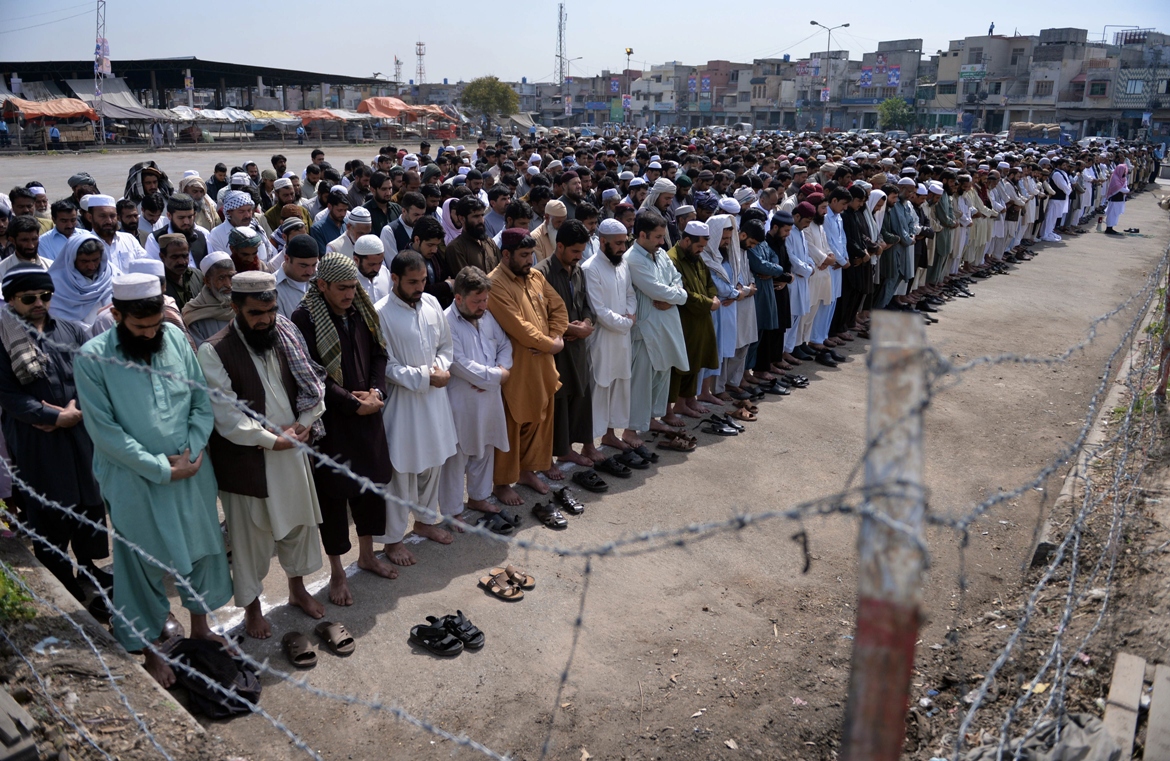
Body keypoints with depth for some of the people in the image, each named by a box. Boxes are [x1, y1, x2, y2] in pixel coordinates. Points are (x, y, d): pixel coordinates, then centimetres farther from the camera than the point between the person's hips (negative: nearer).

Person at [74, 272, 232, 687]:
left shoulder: (175, 337, -3)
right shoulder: (92, 358, -14)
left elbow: (202, 401, 0)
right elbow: (104, 430, -15)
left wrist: (192, 452, -12)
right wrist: (161, 468, -17)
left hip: (192, 472, 4)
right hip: (136, 482, -4)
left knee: (202, 549, 18)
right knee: (144, 566, 11)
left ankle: (199, 625, 42)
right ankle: (151, 649, 33)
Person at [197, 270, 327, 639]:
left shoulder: (286, 335, 0)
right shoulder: (215, 351, -15)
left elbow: (311, 384, 2)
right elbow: (226, 414, -19)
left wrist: (302, 424, -12)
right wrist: (271, 440, -17)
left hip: (294, 449, 5)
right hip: (248, 459, -5)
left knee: (299, 521, 20)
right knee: (251, 535, 10)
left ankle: (297, 588, 42)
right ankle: (252, 606, 31)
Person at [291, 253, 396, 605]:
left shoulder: (362, 310, 3)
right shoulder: (304, 318, -15)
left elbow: (378, 353, 8)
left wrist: (376, 391, -9)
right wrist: (352, 403, -18)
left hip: (368, 413, 6)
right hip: (330, 420, -5)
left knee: (372, 482, 16)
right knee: (333, 493, 7)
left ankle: (367, 554, 37)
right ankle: (337, 572, 23)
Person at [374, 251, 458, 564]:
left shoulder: (431, 303, 2)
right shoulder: (381, 314, -16)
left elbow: (445, 344, 10)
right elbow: (386, 365, -15)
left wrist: (441, 369, -9)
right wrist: (424, 377, -19)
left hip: (435, 396, 6)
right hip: (401, 399, -6)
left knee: (433, 461, 18)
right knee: (400, 469, 3)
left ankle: (426, 520, 39)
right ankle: (393, 538, 19)